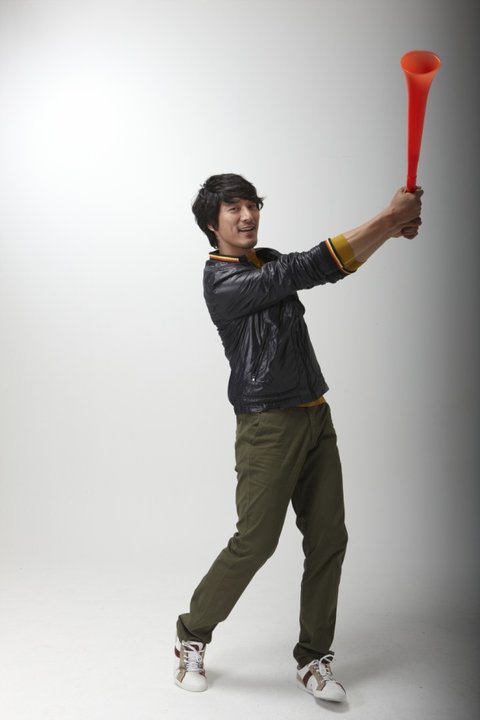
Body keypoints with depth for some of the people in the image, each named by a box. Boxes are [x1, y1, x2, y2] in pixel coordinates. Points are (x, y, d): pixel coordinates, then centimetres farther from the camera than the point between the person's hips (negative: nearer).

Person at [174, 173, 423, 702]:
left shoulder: (269, 262, 13)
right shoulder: (223, 281, -13)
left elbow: (336, 262, 8)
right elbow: (311, 267, -20)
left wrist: (391, 228, -10)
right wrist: (390, 216, -17)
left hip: (316, 420, 7)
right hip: (269, 428, -7)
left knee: (328, 540, 6)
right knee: (255, 542, -2)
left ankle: (313, 659, 20)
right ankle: (192, 636, 22)